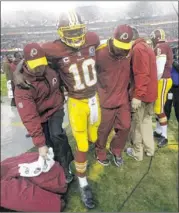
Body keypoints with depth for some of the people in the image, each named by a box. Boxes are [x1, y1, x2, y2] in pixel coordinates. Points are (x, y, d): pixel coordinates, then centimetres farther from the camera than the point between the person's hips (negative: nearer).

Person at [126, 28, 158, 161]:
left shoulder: (138, 49, -15)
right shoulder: (147, 47, 16)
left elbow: (141, 74, -24)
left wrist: (137, 95, -23)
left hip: (141, 94, -9)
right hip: (150, 92, 9)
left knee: (137, 124, 4)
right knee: (146, 121, 19)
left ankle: (137, 152, 18)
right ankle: (149, 149, 31)